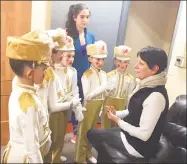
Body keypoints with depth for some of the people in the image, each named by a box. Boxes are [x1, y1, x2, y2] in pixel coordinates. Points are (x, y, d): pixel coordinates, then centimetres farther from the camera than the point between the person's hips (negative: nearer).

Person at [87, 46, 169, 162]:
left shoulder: (156, 96, -30)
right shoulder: (145, 85, -1)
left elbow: (144, 134, -27)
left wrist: (118, 121, -17)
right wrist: (117, 113, -3)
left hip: (139, 146, -8)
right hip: (130, 133, 8)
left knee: (92, 134, 2)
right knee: (98, 133, 15)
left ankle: (106, 158, 28)